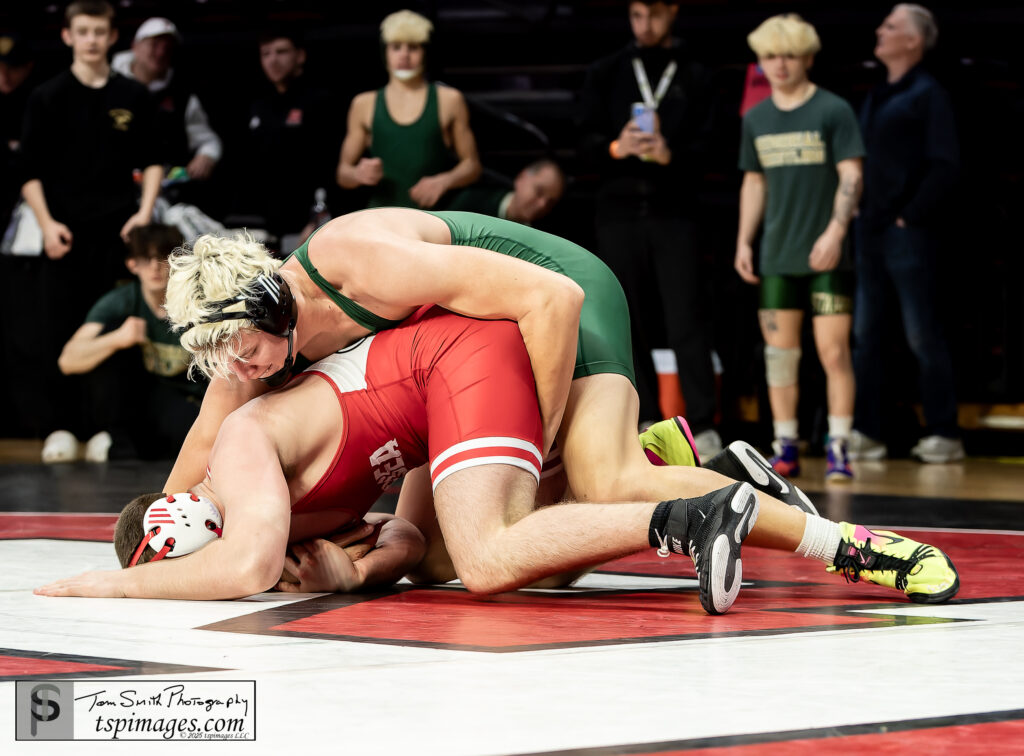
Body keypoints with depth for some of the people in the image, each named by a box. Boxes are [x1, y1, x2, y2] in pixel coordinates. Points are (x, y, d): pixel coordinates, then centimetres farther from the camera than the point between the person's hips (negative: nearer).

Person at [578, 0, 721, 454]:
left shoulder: (693, 77, 9)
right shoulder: (606, 73, 12)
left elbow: (705, 147, 0)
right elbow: (587, 144, 6)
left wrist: (670, 154, -21)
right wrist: (616, 148, -16)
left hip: (673, 213, -2)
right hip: (619, 212, 2)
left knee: (685, 323, -9)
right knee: (630, 323, 3)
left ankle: (703, 427, -11)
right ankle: (645, 421, 11)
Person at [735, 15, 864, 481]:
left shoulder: (833, 111, -3)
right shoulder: (756, 119, 11)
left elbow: (851, 175, -7)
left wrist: (835, 232, -17)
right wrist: (744, 241, 12)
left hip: (826, 255, -5)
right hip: (777, 255, 5)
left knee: (833, 351, -7)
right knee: (779, 351, 5)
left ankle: (838, 448, -2)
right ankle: (785, 448, 12)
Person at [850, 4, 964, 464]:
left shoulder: (927, 95, -6)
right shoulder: (876, 98, 17)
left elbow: (944, 165, -13)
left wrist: (913, 216, -14)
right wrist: (857, 211, 10)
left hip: (908, 233, -8)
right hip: (871, 232, 8)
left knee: (923, 336, -4)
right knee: (865, 335, 6)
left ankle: (943, 435, 1)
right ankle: (866, 434, 10)